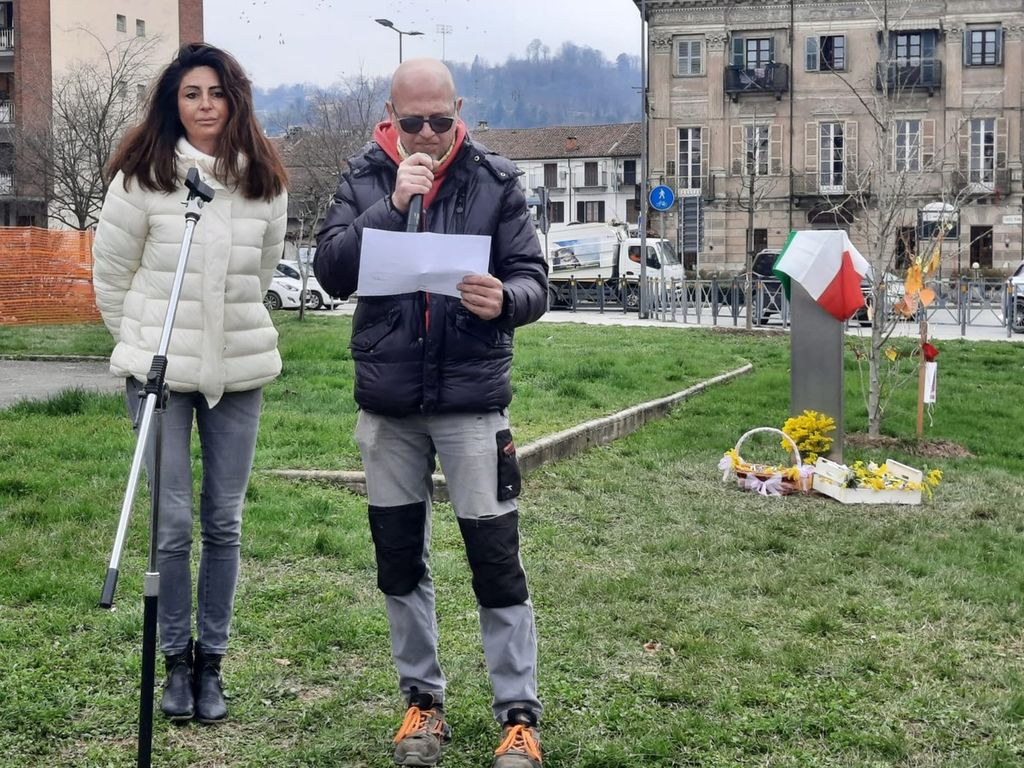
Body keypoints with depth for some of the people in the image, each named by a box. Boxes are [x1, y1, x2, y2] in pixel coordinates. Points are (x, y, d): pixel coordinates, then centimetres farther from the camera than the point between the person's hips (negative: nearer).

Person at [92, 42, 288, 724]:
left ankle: (211, 661, 19)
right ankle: (177, 661, 16)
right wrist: (140, 341, 9)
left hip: (239, 368, 3)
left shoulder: (266, 181, 2)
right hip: (161, 368, -2)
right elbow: (110, 271, 3)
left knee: (224, 522, 7)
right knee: (173, 522, -1)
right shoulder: (143, 177, -7)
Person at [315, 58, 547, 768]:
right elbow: (332, 272, -8)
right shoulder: (365, 179, 3)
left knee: (496, 557, -2)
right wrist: (393, 205, -20)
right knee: (400, 557, 11)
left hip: (472, 399, -2)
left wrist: (504, 299, -27)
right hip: (387, 402, 3)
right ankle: (423, 700, 27)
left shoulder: (495, 181, -1)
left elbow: (534, 282, -4)